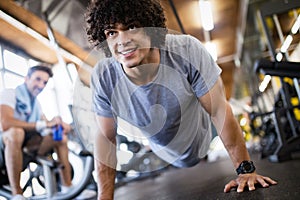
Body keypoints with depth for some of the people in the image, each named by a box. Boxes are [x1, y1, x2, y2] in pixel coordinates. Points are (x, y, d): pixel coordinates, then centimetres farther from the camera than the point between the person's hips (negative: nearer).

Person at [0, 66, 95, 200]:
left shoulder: (36, 102, 11)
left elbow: (46, 125, 9)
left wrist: (59, 125, -15)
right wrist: (43, 124, -29)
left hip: (26, 146, 8)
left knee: (61, 137, 0)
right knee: (16, 132, -38)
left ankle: (68, 189, 0)